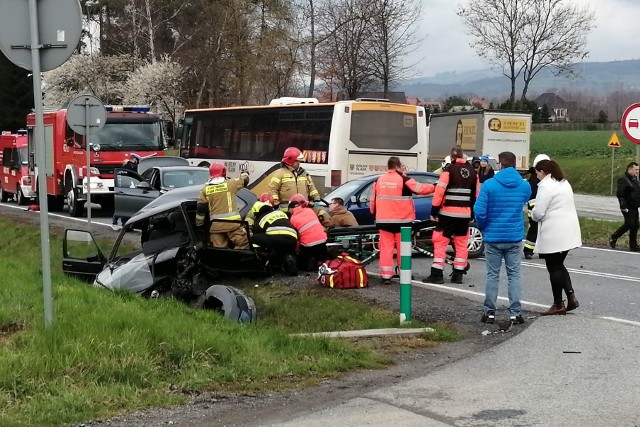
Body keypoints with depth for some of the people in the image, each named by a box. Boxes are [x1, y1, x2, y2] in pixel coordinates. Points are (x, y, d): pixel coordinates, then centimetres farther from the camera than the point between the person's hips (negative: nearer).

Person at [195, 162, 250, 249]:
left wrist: (198, 224, 19)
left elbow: (200, 208, 6)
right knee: (243, 244, 2)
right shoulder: (231, 183, 0)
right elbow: (245, 180, 18)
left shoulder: (205, 189, 7)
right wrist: (244, 174, 42)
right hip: (232, 223, -3)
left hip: (215, 225, 3)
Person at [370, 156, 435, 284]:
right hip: (401, 220, -3)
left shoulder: (379, 180, 6)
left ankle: (386, 275, -1)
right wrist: (435, 187, 3)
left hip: (383, 221, 4)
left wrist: (374, 214, 25)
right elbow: (421, 189, -11)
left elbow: (373, 199, 12)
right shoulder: (404, 180, -10)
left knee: (386, 247, 4)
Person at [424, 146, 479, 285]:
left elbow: (440, 191, -13)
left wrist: (434, 210, -7)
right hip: (465, 213, 5)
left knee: (440, 242, 0)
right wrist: (473, 213, 20)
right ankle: (458, 274, 13)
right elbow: (476, 194, 12)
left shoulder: (449, 170, -7)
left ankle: (436, 274, -5)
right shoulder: (473, 172, 9)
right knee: (461, 243, 12)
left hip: (448, 213, -5)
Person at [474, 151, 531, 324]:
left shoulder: (489, 185, -12)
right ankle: (515, 313, 7)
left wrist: (482, 227, 5)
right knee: (514, 274, 8)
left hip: (493, 237, -2)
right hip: (515, 237, 2)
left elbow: (479, 211, -14)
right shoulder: (525, 186, 1)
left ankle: (490, 312, 12)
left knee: (492, 275, 7)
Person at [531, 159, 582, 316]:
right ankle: (571, 296, 9)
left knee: (554, 268, 3)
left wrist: (533, 212, 4)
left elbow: (538, 213, -18)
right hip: (568, 232, 9)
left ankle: (558, 305, 10)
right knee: (559, 265, 19)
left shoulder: (546, 186, -15)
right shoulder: (564, 183, 14)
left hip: (554, 235, -9)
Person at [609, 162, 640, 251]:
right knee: (629, 224, -10)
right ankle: (613, 238, 5)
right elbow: (620, 194, -18)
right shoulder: (623, 180, -12)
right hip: (628, 208, -9)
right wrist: (623, 207, -22)